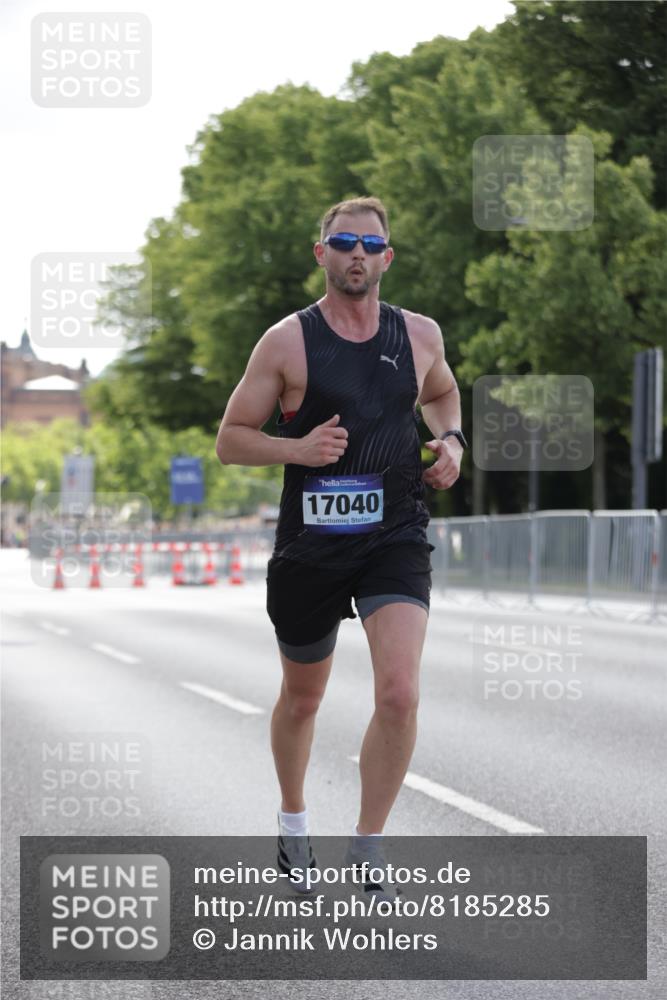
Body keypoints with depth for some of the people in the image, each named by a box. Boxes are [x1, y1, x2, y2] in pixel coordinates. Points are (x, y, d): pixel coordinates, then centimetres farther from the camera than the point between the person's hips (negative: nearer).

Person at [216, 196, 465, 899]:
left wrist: (450, 440, 7)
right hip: (310, 543, -1)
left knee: (399, 695, -18)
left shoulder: (420, 335, 5)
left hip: (395, 539, 1)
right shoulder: (287, 341, -4)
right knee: (301, 699, 16)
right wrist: (298, 449, -17)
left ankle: (365, 856, -4)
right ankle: (292, 821, 43)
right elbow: (230, 440, 0)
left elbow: (441, 394, 28)